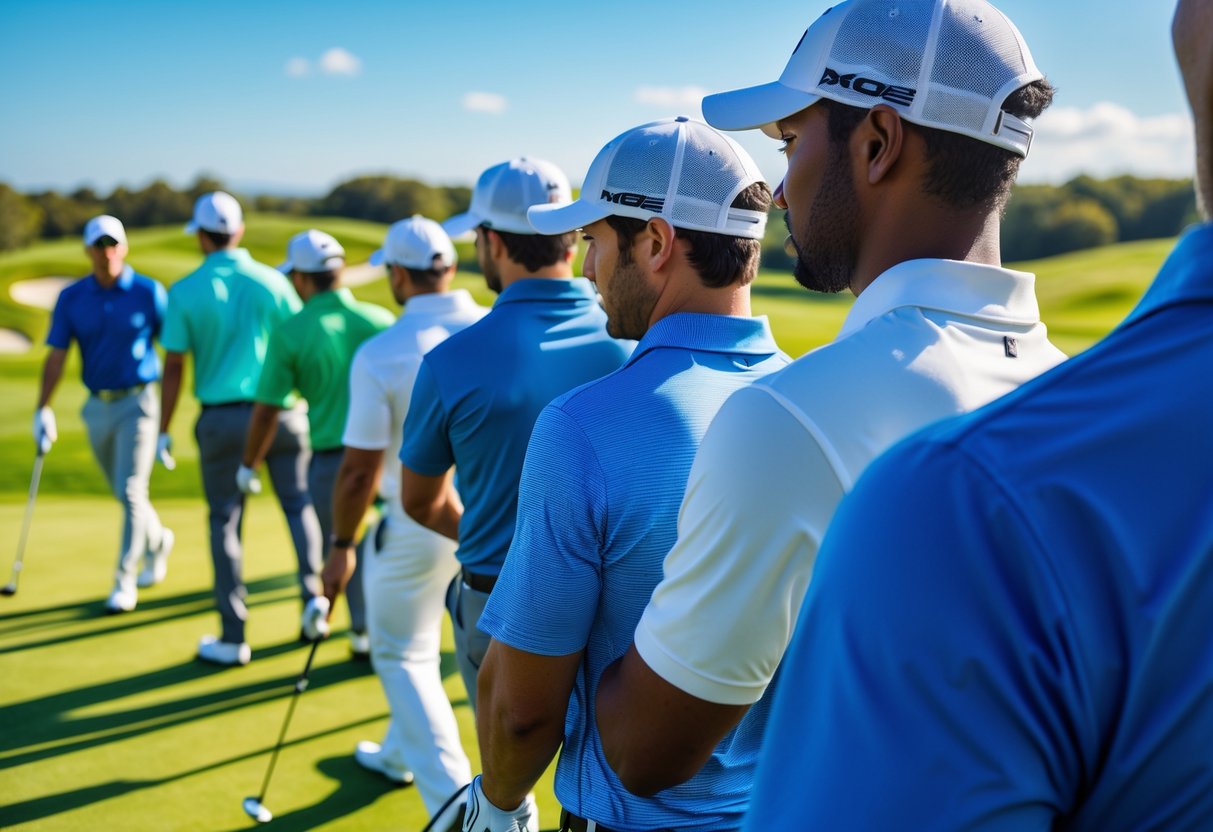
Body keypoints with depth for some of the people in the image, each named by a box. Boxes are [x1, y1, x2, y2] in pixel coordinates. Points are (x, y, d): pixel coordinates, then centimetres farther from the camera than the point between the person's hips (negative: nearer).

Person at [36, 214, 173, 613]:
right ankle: (158, 541, 43)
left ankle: (125, 582, 0)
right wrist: (43, 410, -12)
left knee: (131, 492, -9)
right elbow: (56, 356, -3)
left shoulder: (148, 292, -7)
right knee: (123, 493, 16)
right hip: (97, 407, 4)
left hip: (137, 403, -4)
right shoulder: (71, 298, 0)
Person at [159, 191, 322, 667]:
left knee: (225, 521, 8)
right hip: (278, 411, 1)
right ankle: (313, 598, 7)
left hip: (221, 418, -1)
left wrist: (163, 432, 4)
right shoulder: (271, 281, -2)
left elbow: (174, 368, -5)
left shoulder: (185, 292, -4)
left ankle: (233, 637, 10)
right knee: (297, 504, 17)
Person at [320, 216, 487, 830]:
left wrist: (341, 545, -1)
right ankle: (400, 753, 43)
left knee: (403, 656, 13)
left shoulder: (379, 354, -17)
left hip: (416, 524, -4)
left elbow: (360, 469, -14)